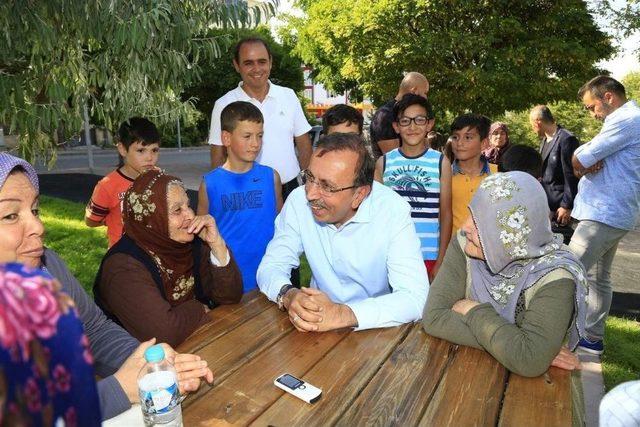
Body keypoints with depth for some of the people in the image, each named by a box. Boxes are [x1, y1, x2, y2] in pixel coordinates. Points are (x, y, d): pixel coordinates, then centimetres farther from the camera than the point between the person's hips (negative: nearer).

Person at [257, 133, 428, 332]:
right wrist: (288, 295, -27)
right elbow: (271, 266, -6)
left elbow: (415, 298, -26)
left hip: (378, 329, -1)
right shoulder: (299, 200, -11)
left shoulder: (394, 212, -20)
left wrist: (342, 314, -37)